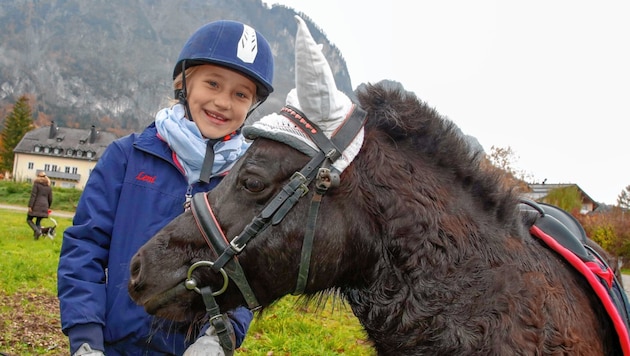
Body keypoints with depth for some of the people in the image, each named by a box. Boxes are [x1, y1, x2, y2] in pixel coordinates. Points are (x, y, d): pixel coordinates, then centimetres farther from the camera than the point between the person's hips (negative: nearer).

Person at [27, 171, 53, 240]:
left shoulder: (36, 184, -2)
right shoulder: (49, 187, 13)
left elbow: (33, 195, -10)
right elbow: (50, 199, 14)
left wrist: (30, 206, -12)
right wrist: (48, 207, 28)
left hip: (36, 206, -5)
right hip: (44, 207, 5)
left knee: (29, 219, 6)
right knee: (38, 221, 13)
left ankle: (37, 231, -13)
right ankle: (37, 234, 0)